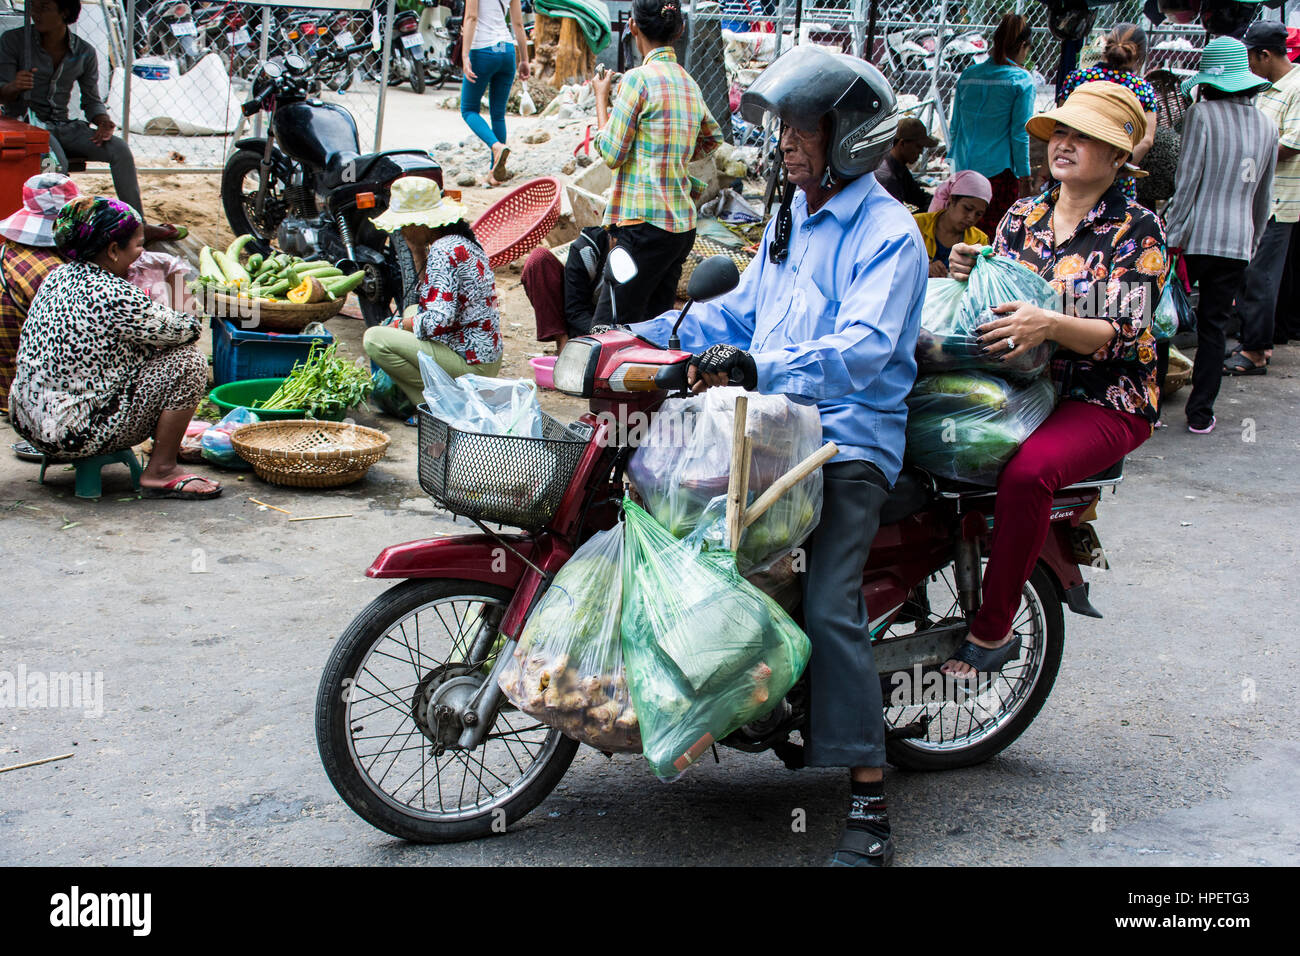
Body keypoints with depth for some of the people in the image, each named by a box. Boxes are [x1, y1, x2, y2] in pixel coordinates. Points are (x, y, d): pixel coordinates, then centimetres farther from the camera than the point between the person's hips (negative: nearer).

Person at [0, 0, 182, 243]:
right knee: (56, 162, -35)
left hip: (63, 126, 4)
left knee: (119, 149, -17)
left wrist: (103, 122, -13)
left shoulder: (84, 52, 3)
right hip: (24, 122, -4)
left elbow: (92, 101, 10)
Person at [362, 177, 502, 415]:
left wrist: (400, 325, -7)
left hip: (470, 364, -10)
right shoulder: (464, 241, 11)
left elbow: (438, 321, -24)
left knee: (374, 338, -14)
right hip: (488, 356, 10)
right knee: (412, 311, 31)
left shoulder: (443, 251, -18)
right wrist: (417, 250, 12)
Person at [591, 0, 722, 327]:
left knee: (608, 329, -6)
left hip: (643, 224, -8)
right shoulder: (689, 83, 13)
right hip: (684, 225, 8)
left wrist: (601, 99, 5)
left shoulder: (639, 78, -10)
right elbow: (713, 138, 31)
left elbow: (612, 154, -7)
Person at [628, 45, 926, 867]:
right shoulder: (791, 216, 19)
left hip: (850, 438, -9)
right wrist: (641, 334, 15)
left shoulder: (888, 235, -9)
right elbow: (741, 309, 25)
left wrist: (759, 366, -39)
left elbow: (861, 350, -24)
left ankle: (870, 805, -18)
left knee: (830, 605, -22)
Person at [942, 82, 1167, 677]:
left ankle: (993, 631, -23)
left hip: (1105, 398, -5)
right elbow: (994, 309, 16)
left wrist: (1049, 325, -33)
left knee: (1027, 471, -36)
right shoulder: (1022, 217, 13)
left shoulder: (1137, 230, -3)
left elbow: (1122, 333, -14)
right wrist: (969, 275, -7)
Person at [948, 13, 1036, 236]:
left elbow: (955, 126, 12)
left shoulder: (968, 74, 6)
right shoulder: (1022, 80, -8)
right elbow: (1019, 133, -9)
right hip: (1000, 169, -5)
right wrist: (1024, 176, -4)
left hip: (965, 168, 5)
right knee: (995, 233, 1)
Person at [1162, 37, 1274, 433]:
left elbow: (1187, 179, -10)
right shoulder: (1267, 125, 11)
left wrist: (1172, 236, -8)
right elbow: (1263, 197, 18)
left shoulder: (1202, 114, -6)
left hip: (1195, 237, -4)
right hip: (1238, 241, 4)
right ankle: (1200, 413, 12)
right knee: (1215, 326, 11)